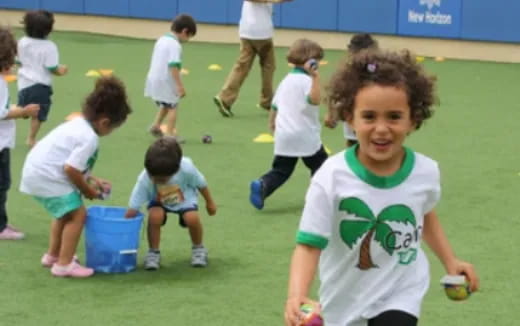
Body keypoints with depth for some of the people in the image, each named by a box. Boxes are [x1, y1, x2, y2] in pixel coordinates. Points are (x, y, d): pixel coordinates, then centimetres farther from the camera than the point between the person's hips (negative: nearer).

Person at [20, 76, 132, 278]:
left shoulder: (78, 125, 10)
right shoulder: (89, 138, -20)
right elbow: (71, 169, -23)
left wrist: (93, 180, 15)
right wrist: (87, 190, -7)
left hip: (35, 170, 11)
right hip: (46, 176, -11)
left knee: (65, 212, 27)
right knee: (77, 214, -8)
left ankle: (53, 255, 41)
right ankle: (64, 264, -4)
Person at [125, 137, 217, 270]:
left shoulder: (186, 168, -36)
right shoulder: (144, 179, -37)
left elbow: (201, 184, -14)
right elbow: (132, 209, -33)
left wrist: (209, 202, 0)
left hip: (184, 198, 0)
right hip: (158, 201, 0)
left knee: (192, 218, -28)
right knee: (155, 216, -31)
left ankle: (198, 248, 2)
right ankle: (153, 253, -8)